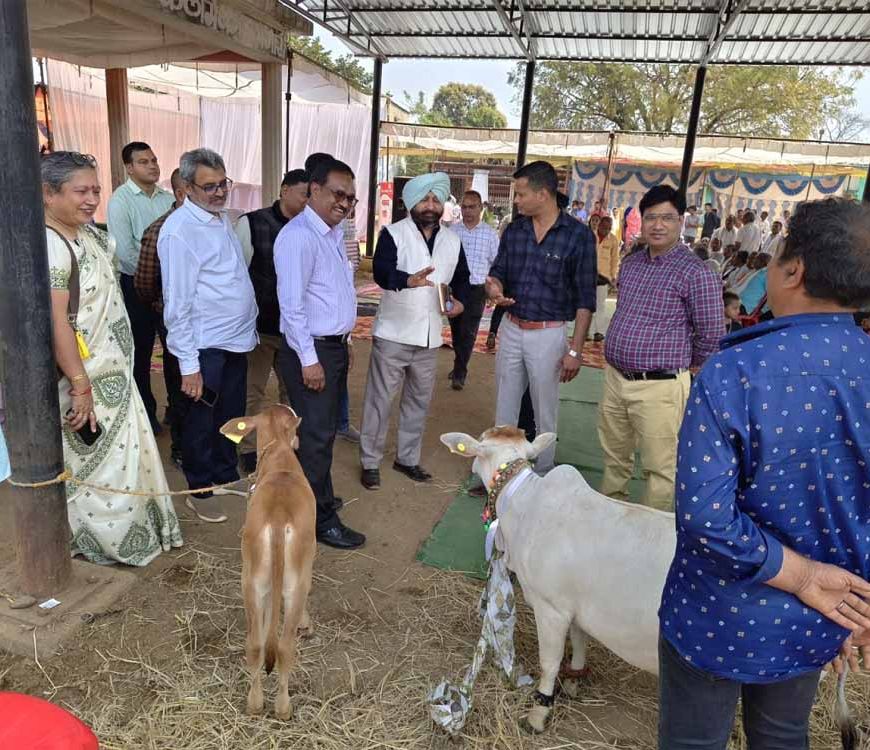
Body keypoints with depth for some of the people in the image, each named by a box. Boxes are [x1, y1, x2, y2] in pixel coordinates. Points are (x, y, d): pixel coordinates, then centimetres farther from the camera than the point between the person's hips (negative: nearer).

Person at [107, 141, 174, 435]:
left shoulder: (168, 198, 5)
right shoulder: (120, 200, -8)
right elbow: (125, 252, -14)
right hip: (137, 285, -4)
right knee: (141, 351, 8)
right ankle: (145, 412, 22)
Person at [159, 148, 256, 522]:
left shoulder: (221, 217, 8)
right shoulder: (180, 230, -19)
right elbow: (177, 303, -20)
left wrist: (249, 325, 13)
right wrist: (188, 364, -20)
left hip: (237, 338, 8)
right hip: (207, 347, -8)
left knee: (231, 414, 20)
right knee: (202, 421, 9)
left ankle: (227, 475, 39)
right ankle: (199, 491, 27)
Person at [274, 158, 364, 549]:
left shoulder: (335, 232, 12)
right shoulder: (299, 236, -17)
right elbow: (292, 304, -21)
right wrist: (309, 360, -21)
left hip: (334, 345, 9)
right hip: (311, 350, -9)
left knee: (324, 429, 19)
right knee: (317, 435, -1)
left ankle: (316, 497, 35)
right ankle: (320, 519, 12)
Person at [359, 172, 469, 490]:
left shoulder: (453, 241, 8)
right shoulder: (392, 234, -8)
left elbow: (462, 278, 18)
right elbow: (381, 272, -25)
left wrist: (461, 301, -3)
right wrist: (409, 280, -45)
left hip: (429, 336, 5)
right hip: (392, 333, -5)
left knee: (419, 401, 15)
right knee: (379, 400, 3)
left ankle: (407, 458, 32)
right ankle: (370, 462, 18)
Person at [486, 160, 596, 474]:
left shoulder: (578, 235, -10)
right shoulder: (514, 230, 4)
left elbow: (585, 298, -8)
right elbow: (497, 272, 11)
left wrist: (575, 350, -11)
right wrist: (494, 287, -15)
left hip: (548, 335, -4)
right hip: (511, 330, 5)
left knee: (544, 414, 8)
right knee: (504, 409, 13)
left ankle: (542, 478, 24)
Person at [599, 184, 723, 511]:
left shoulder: (696, 272, -12)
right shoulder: (630, 263, 9)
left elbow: (712, 335, -8)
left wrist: (681, 363, 5)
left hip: (659, 386, -6)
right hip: (614, 377, 7)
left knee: (660, 469, 5)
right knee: (613, 458, 20)